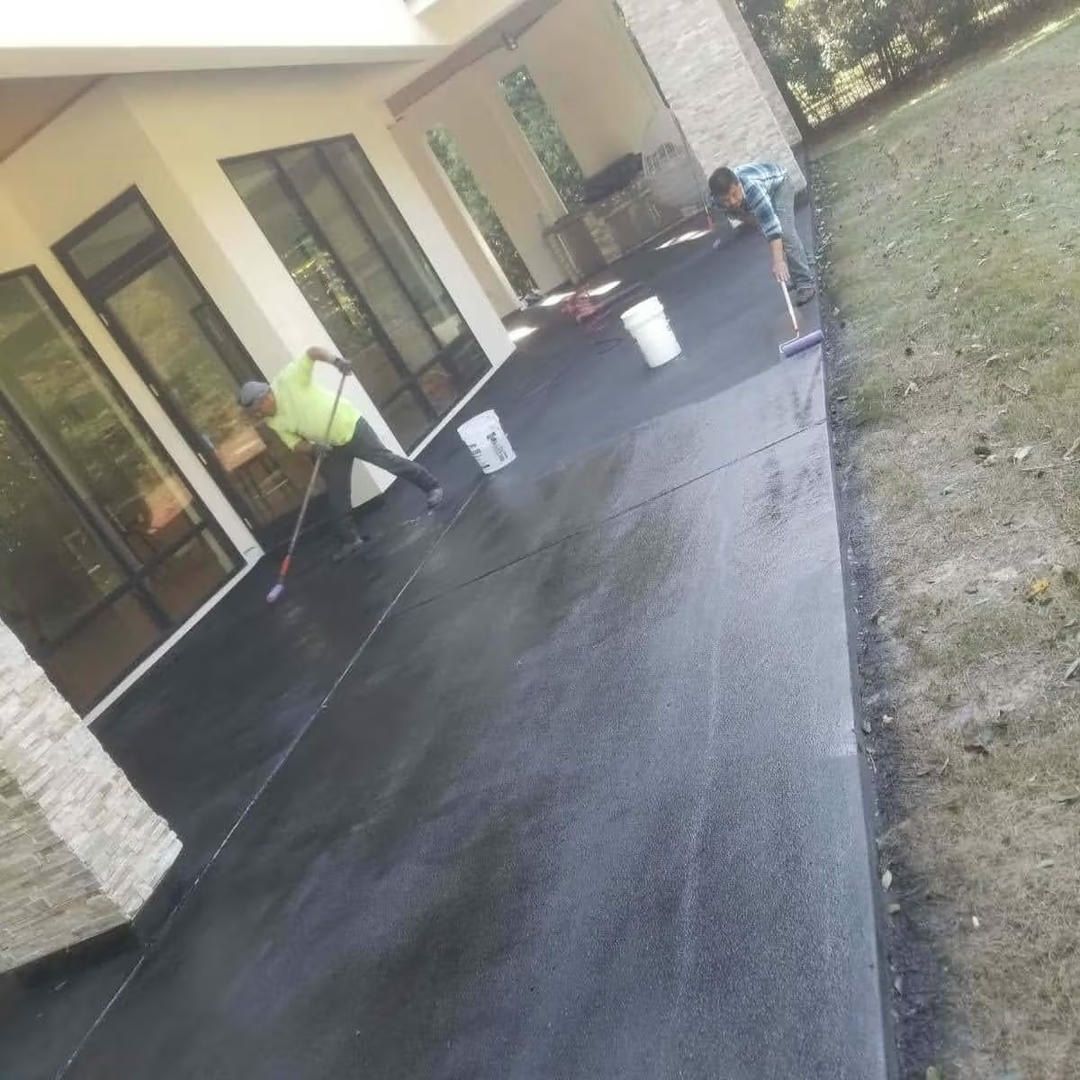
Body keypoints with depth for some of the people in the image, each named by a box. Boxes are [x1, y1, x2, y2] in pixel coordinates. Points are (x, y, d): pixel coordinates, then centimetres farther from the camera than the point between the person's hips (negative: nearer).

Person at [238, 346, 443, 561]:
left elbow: (313, 352, -27)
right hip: (331, 448, 7)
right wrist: (313, 448, -23)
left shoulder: (287, 379, -21)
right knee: (336, 496, 7)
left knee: (385, 458, -7)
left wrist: (335, 360, -45)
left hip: (350, 427, -7)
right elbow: (295, 444, -1)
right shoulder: (273, 422, -3)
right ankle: (350, 539, 19)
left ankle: (432, 486, 11)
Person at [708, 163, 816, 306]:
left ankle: (805, 282, -11)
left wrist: (778, 261, -62)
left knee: (785, 233, -20)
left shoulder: (752, 187, -48)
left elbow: (771, 224, -55)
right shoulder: (717, 199, -31)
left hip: (778, 183, -5)